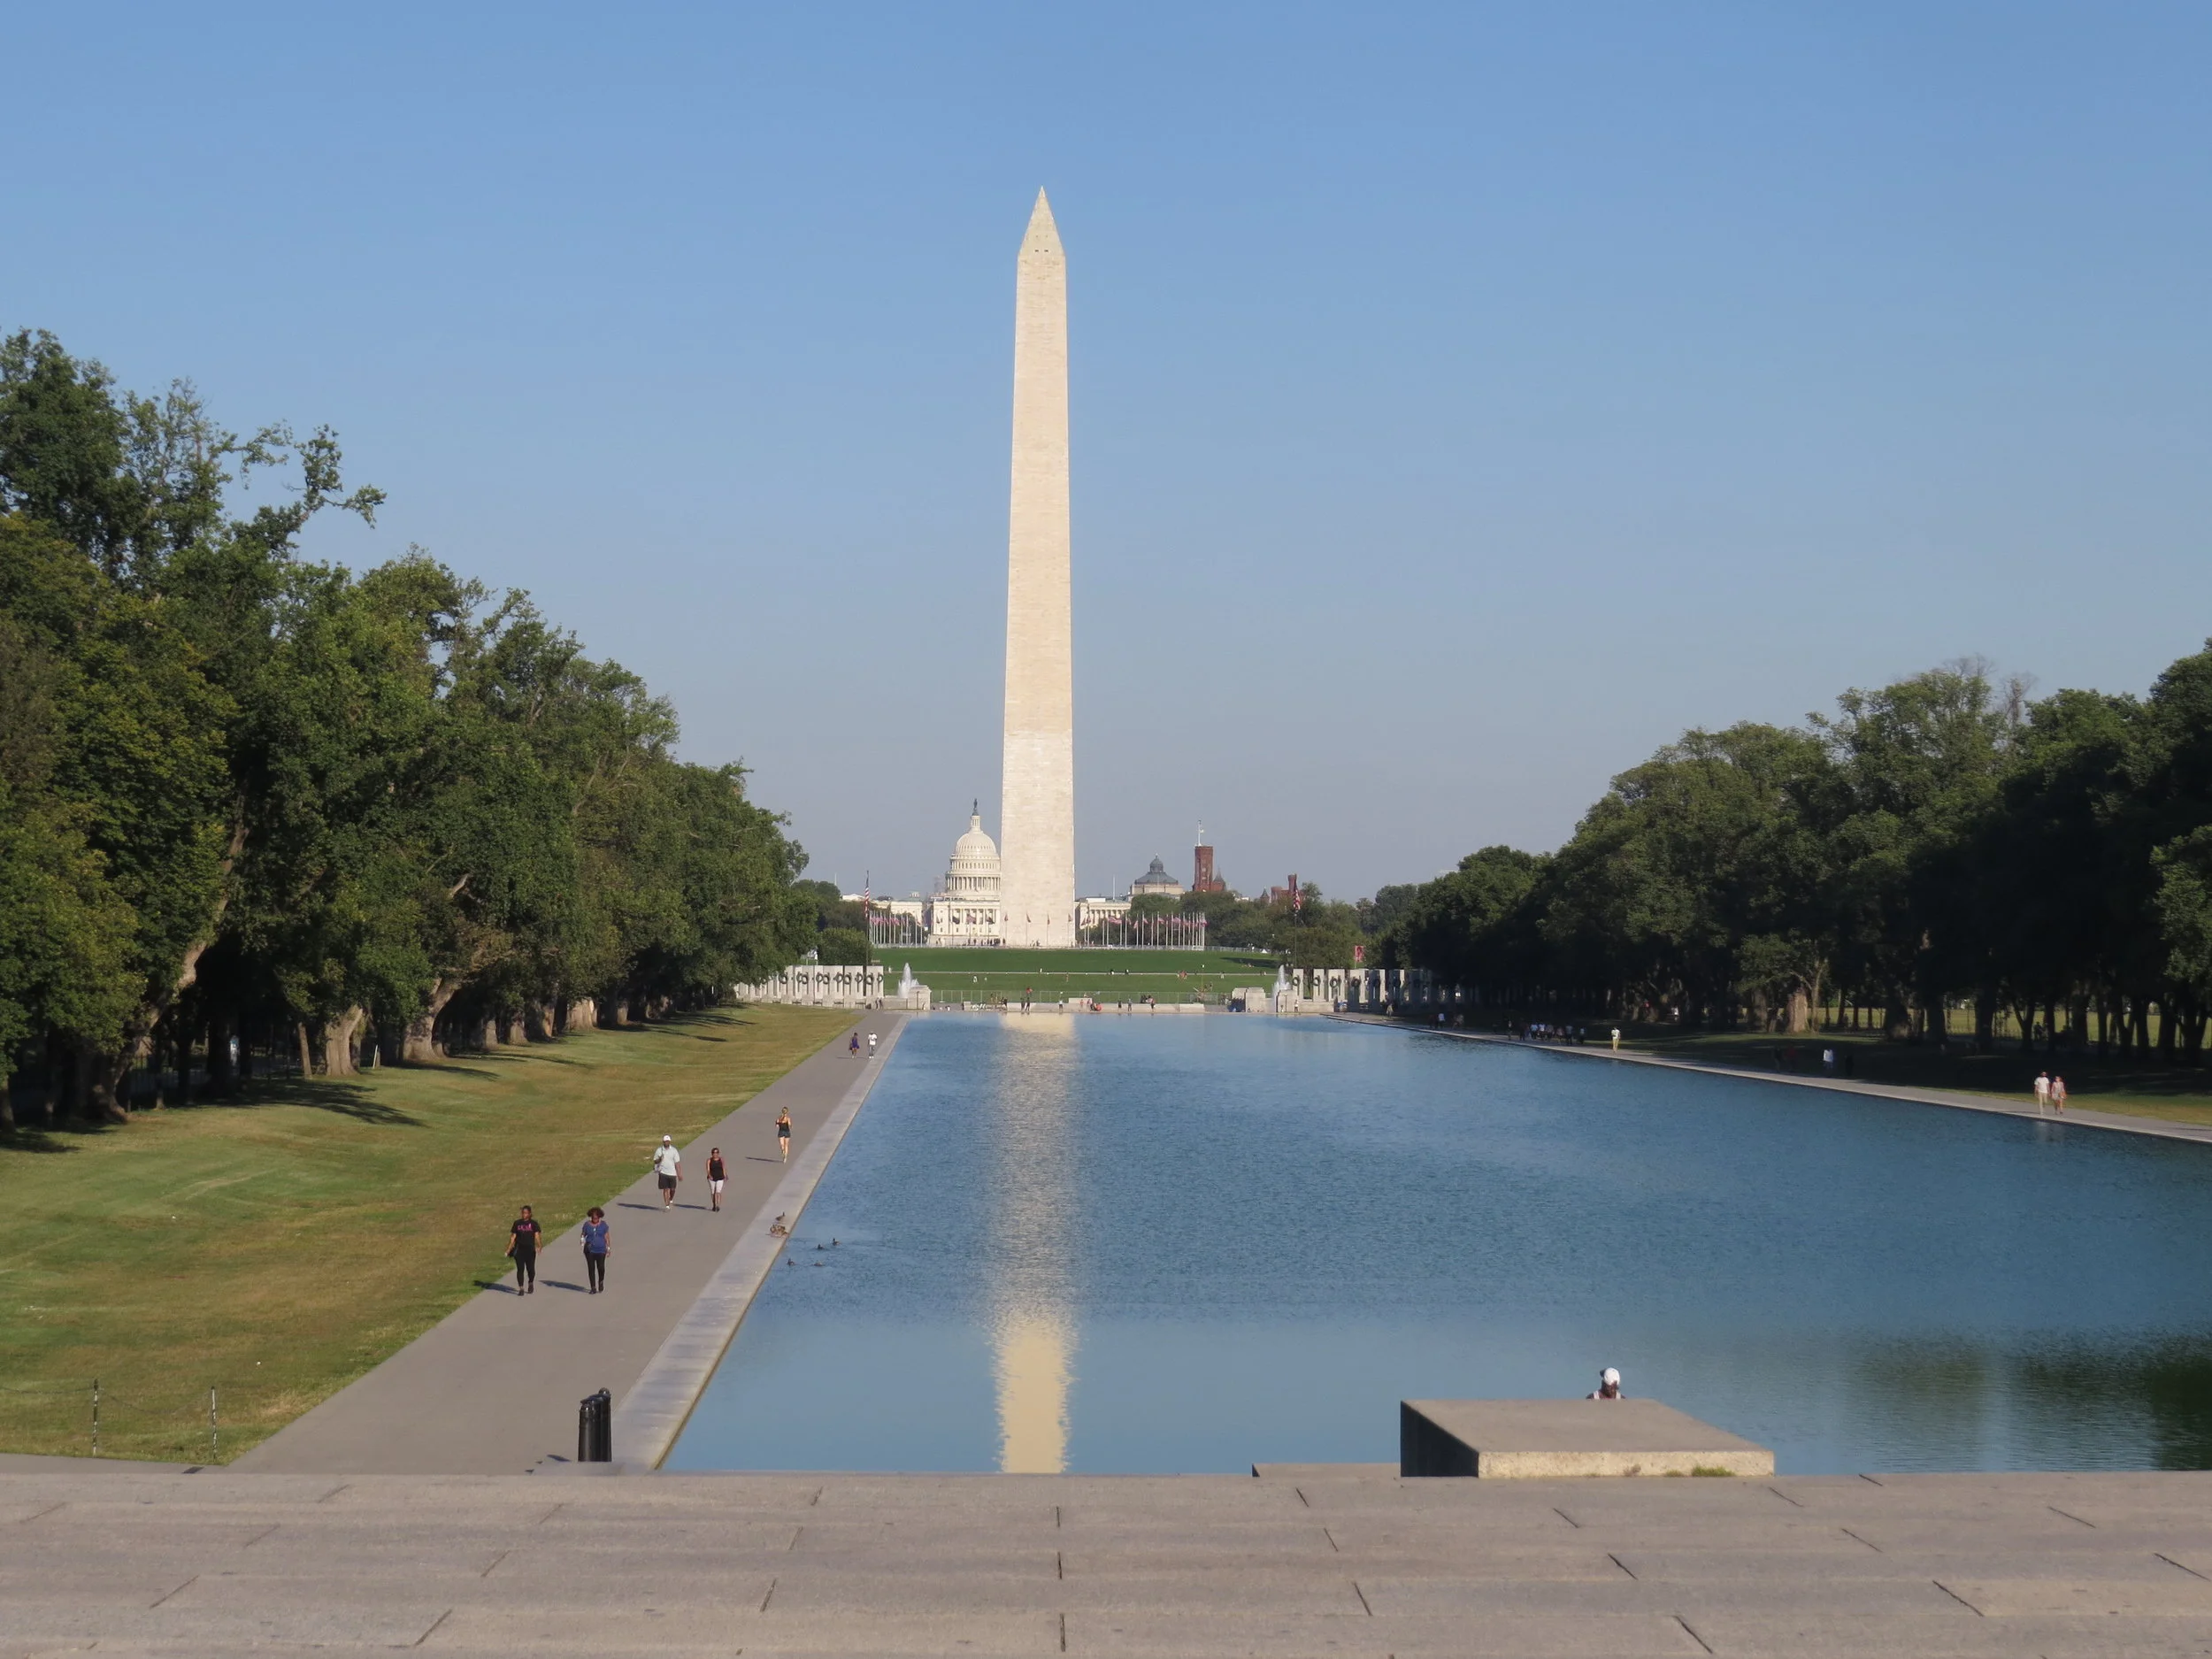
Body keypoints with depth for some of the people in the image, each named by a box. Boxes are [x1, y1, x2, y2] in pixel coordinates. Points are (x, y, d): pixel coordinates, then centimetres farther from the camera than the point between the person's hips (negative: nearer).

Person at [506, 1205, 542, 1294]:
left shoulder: (533, 1224, 2)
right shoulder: (517, 1223, 8)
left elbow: (536, 1235, -7)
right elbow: (513, 1236, 10)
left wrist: (538, 1246, -23)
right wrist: (509, 1249, 4)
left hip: (530, 1250, -1)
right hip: (519, 1249, 1)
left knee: (530, 1269, 2)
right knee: (520, 1269, -3)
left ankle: (531, 1283, 30)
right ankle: (521, 1289, 0)